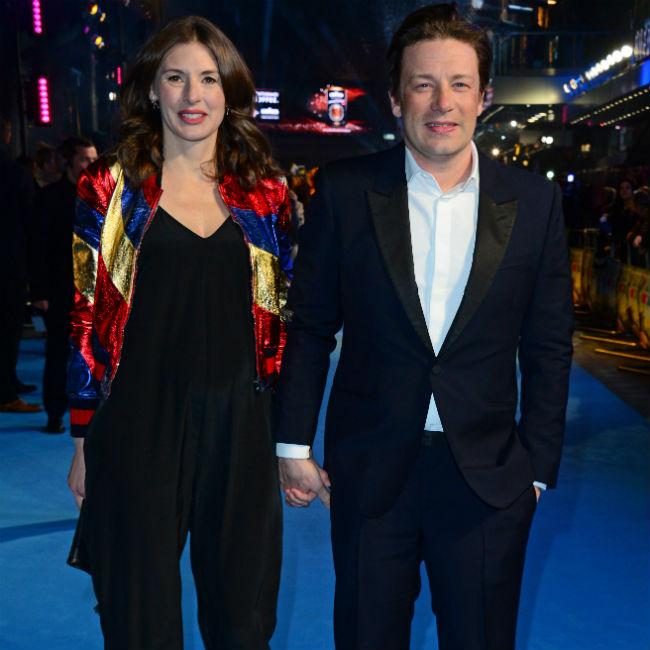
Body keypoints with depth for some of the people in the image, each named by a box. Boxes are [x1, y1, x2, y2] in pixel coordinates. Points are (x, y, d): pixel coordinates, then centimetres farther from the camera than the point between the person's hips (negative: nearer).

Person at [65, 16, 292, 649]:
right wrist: (84, 439, -1)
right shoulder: (109, 187, 1)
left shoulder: (266, 193, 6)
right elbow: (84, 321, 1)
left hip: (240, 429, 2)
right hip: (138, 429, -2)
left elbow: (280, 322, 9)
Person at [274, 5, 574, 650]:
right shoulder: (345, 191, -5)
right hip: (368, 472, 0)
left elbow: (548, 348, 2)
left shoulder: (534, 202, -3)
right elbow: (309, 325, 1)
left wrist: (537, 468, 2)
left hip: (487, 478, 1)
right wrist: (293, 444, 1)